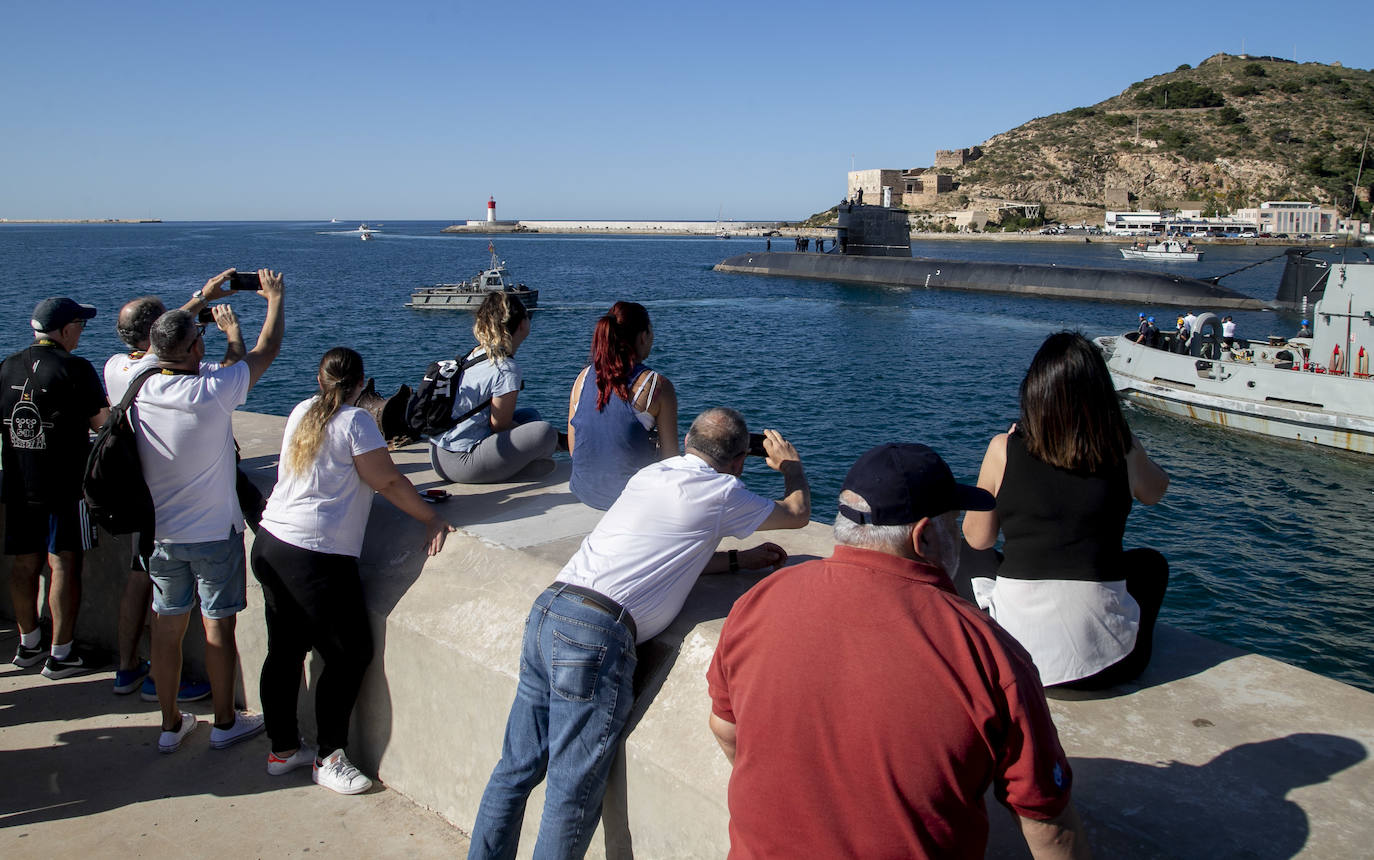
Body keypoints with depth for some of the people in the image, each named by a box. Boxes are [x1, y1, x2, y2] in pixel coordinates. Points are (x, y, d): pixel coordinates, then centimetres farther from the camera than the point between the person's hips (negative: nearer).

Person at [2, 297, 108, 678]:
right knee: (64, 566, 0)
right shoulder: (74, 369, -15)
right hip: (64, 486, -6)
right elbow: (102, 422, -13)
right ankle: (60, 654, 4)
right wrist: (110, 406, 7)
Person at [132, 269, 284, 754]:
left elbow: (171, 338, 14)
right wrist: (275, 297, 11)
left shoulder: (139, 389, -7)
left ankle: (170, 726, 25)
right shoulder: (214, 390, -21)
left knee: (167, 626, 13)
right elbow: (267, 349, -6)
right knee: (218, 627, 7)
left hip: (158, 533, 5)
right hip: (214, 533, -5)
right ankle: (225, 723, 21)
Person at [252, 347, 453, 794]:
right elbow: (389, 481, -12)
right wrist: (432, 518, -3)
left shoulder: (301, 413, 12)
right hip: (317, 559, -8)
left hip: (271, 544, 8)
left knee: (285, 649, 15)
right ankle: (328, 758, 10)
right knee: (350, 654, 3)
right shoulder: (355, 421, -10)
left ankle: (283, 749, 26)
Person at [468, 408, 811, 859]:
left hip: (546, 610, 8)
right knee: (573, 796, 2)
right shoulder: (719, 491, -2)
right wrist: (791, 465, 34)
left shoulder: (653, 472, 18)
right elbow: (797, 513, 15)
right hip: (596, 634, -8)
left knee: (517, 768, 15)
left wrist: (738, 559, 32)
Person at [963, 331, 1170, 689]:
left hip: (1017, 653, -1)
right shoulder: (1123, 449, -6)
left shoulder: (1004, 449, -9)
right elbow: (1155, 491, 18)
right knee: (1151, 563, 32)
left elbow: (977, 538, 6)